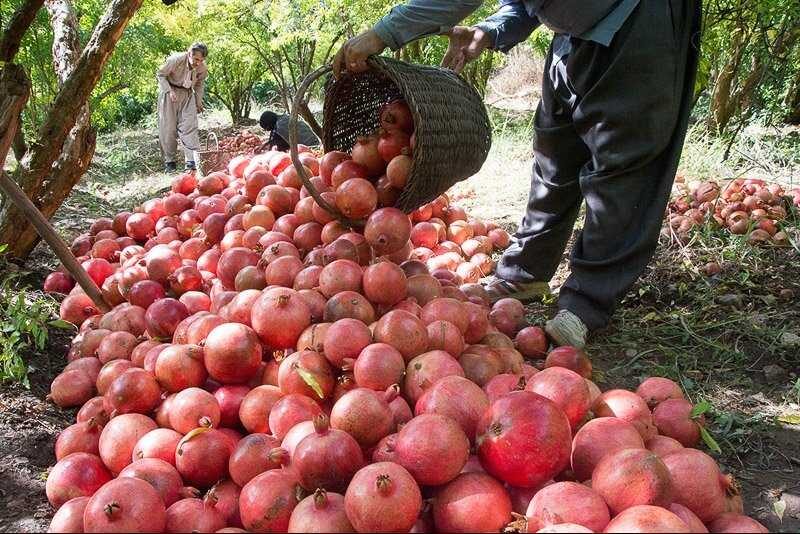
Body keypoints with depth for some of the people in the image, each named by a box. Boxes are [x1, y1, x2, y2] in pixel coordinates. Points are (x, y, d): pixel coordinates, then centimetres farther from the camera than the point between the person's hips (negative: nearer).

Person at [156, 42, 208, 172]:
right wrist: (169, 91, -21)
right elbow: (160, 75, -10)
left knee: (190, 126, -9)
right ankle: (169, 161, 8)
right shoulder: (175, 60, -24)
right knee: (168, 127, -1)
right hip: (169, 91, -2)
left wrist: (199, 102, 7)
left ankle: (192, 160, -12)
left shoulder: (202, 68, -11)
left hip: (188, 94, 3)